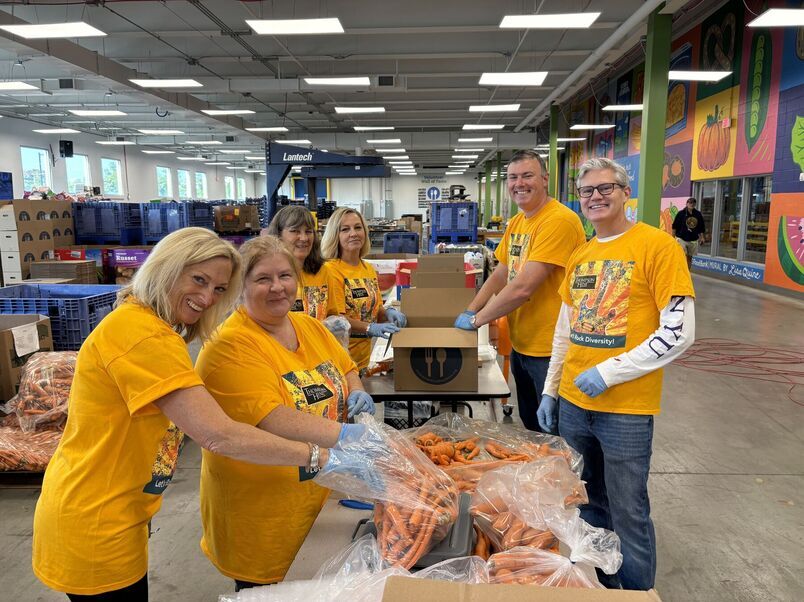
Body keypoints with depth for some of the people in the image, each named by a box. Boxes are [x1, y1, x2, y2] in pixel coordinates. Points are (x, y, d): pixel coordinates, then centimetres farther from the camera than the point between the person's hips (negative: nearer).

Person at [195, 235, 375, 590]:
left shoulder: (309, 326, 2)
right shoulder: (230, 346, -20)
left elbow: (347, 368, 16)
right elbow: (274, 421, -29)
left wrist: (356, 392, -5)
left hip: (315, 494, 6)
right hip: (256, 506, -6)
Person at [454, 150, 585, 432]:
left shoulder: (559, 220, -21)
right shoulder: (516, 222, 9)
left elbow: (523, 288, -25)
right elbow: (500, 275, 16)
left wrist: (476, 319, -15)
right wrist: (469, 312, 4)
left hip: (550, 349, -8)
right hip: (520, 345, 8)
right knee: (530, 426, 22)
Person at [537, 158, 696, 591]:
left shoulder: (657, 245, -10)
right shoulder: (579, 255, 9)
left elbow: (680, 332, -15)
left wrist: (608, 372, -17)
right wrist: (550, 390, 14)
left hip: (626, 409, -6)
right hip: (572, 404, 6)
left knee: (627, 516, 6)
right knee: (586, 507, 20)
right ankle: (596, 586, 40)